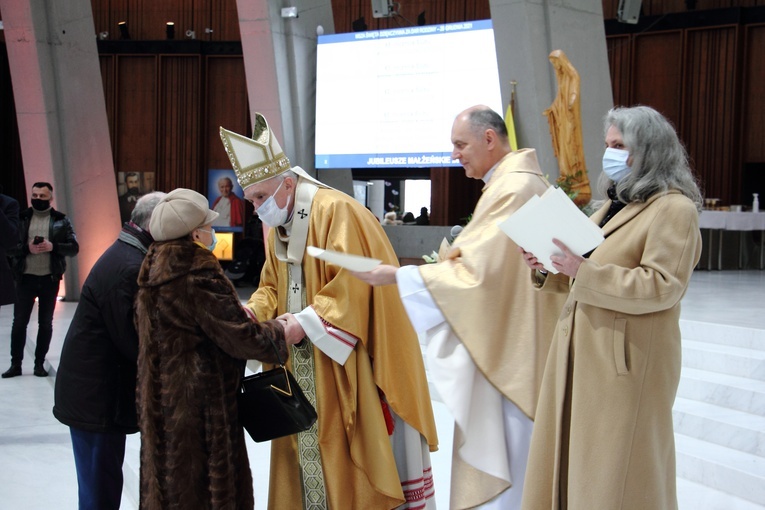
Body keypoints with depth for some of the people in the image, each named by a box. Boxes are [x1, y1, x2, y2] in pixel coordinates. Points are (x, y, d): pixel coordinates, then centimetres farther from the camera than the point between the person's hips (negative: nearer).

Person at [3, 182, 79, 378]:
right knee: (19, 322, 2)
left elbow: (74, 247, -2)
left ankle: (40, 363, 17)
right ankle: (16, 364, 11)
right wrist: (27, 248, -18)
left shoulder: (61, 220, 2)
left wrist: (53, 246, -18)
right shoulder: (21, 218, 2)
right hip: (26, 278, 0)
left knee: (45, 323, 7)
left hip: (50, 279, 0)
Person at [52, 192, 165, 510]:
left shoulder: (126, 255, 11)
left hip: (90, 391, 10)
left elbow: (139, 326, 12)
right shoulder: (129, 268, -22)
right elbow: (134, 342, -21)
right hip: (97, 399, -10)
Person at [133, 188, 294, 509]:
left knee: (172, 477, 18)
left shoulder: (157, 272, 5)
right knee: (207, 481, 5)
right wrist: (282, 332, -2)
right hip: (202, 407, -8)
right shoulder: (199, 279, -21)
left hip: (163, 403, 8)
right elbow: (243, 339, -18)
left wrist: (234, 311, 8)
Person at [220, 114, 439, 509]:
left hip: (345, 362, -8)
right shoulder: (277, 227, 11)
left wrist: (306, 322, -25)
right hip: (301, 366, 8)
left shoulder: (336, 211, -16)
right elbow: (272, 285, 16)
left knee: (350, 453, -1)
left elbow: (352, 283, -22)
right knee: (310, 448, 10)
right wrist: (251, 313, -5)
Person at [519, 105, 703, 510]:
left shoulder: (674, 208, -9)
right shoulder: (615, 205, 18)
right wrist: (548, 269, 3)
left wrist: (582, 270, -24)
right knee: (569, 464, 11)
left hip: (625, 363, -8)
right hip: (584, 356, 9)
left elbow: (661, 286, -20)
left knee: (615, 477, 0)